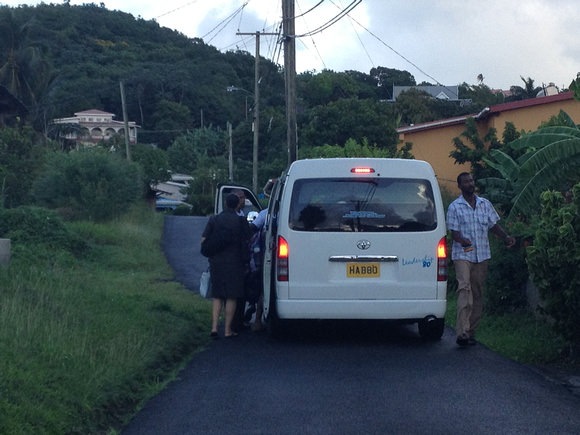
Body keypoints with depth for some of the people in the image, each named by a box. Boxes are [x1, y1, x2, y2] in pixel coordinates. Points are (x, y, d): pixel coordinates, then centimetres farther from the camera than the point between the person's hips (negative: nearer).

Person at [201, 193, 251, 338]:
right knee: (231, 296, 4)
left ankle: (214, 327, 2)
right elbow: (248, 240, -2)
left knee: (217, 296, 12)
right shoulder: (240, 220, -5)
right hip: (234, 262, -3)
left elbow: (203, 240, 0)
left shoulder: (214, 220, 3)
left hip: (216, 262, 3)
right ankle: (228, 330, 4)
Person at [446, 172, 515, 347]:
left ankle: (471, 331, 15)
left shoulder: (485, 204, 13)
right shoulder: (454, 207, 0)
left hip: (482, 255, 5)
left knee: (478, 293, 6)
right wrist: (461, 240, -28)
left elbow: (494, 225, 18)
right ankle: (462, 332, -27)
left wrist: (506, 237, 1)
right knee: (464, 289, -20)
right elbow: (454, 231, -6)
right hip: (462, 255, -5)